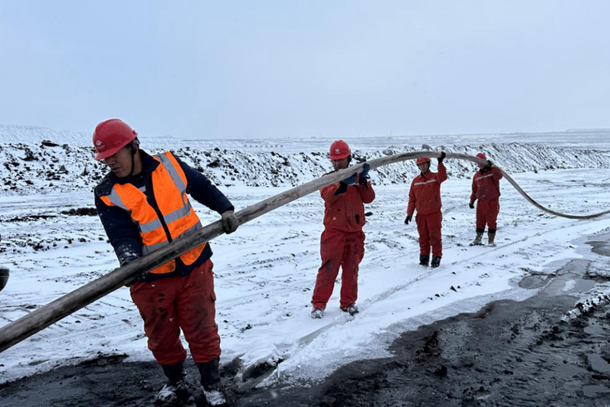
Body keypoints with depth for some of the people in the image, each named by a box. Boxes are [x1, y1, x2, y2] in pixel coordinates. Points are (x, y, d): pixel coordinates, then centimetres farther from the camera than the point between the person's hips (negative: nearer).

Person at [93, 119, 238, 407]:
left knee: (201, 330, 8)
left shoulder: (169, 165, -2)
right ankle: (175, 382, 43)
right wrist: (129, 257, -36)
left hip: (193, 267, 0)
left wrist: (225, 209, -2)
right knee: (161, 335, 16)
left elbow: (203, 188, 10)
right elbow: (121, 234, -17)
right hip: (151, 278, 1)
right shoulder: (107, 195, -6)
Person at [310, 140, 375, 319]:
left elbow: (369, 198, -2)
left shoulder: (357, 178, 10)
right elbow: (327, 195, -19)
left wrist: (363, 180, -16)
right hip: (334, 231, -3)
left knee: (351, 270, 11)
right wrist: (343, 184, -35)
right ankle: (318, 304, 4)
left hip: (355, 232, 3)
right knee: (329, 269, -5)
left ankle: (348, 302, 24)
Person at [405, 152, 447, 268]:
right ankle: (424, 256, 22)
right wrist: (409, 213, 3)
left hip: (434, 214, -3)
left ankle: (436, 257, 15)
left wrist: (440, 163, -42)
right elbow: (412, 198, 7)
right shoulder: (416, 181, 5)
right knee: (423, 237, 11)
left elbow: (443, 177, -30)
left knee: (434, 236, 3)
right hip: (421, 215, 3)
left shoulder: (435, 177, -4)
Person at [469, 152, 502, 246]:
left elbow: (499, 176, -28)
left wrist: (492, 166, -27)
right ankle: (478, 239, 19)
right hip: (481, 202, 5)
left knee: (491, 221, 1)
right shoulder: (476, 175, 11)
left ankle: (491, 241, 9)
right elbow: (474, 190, 16)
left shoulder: (492, 171, -4)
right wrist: (472, 201, 12)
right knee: (480, 221, 10)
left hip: (492, 201, -5)